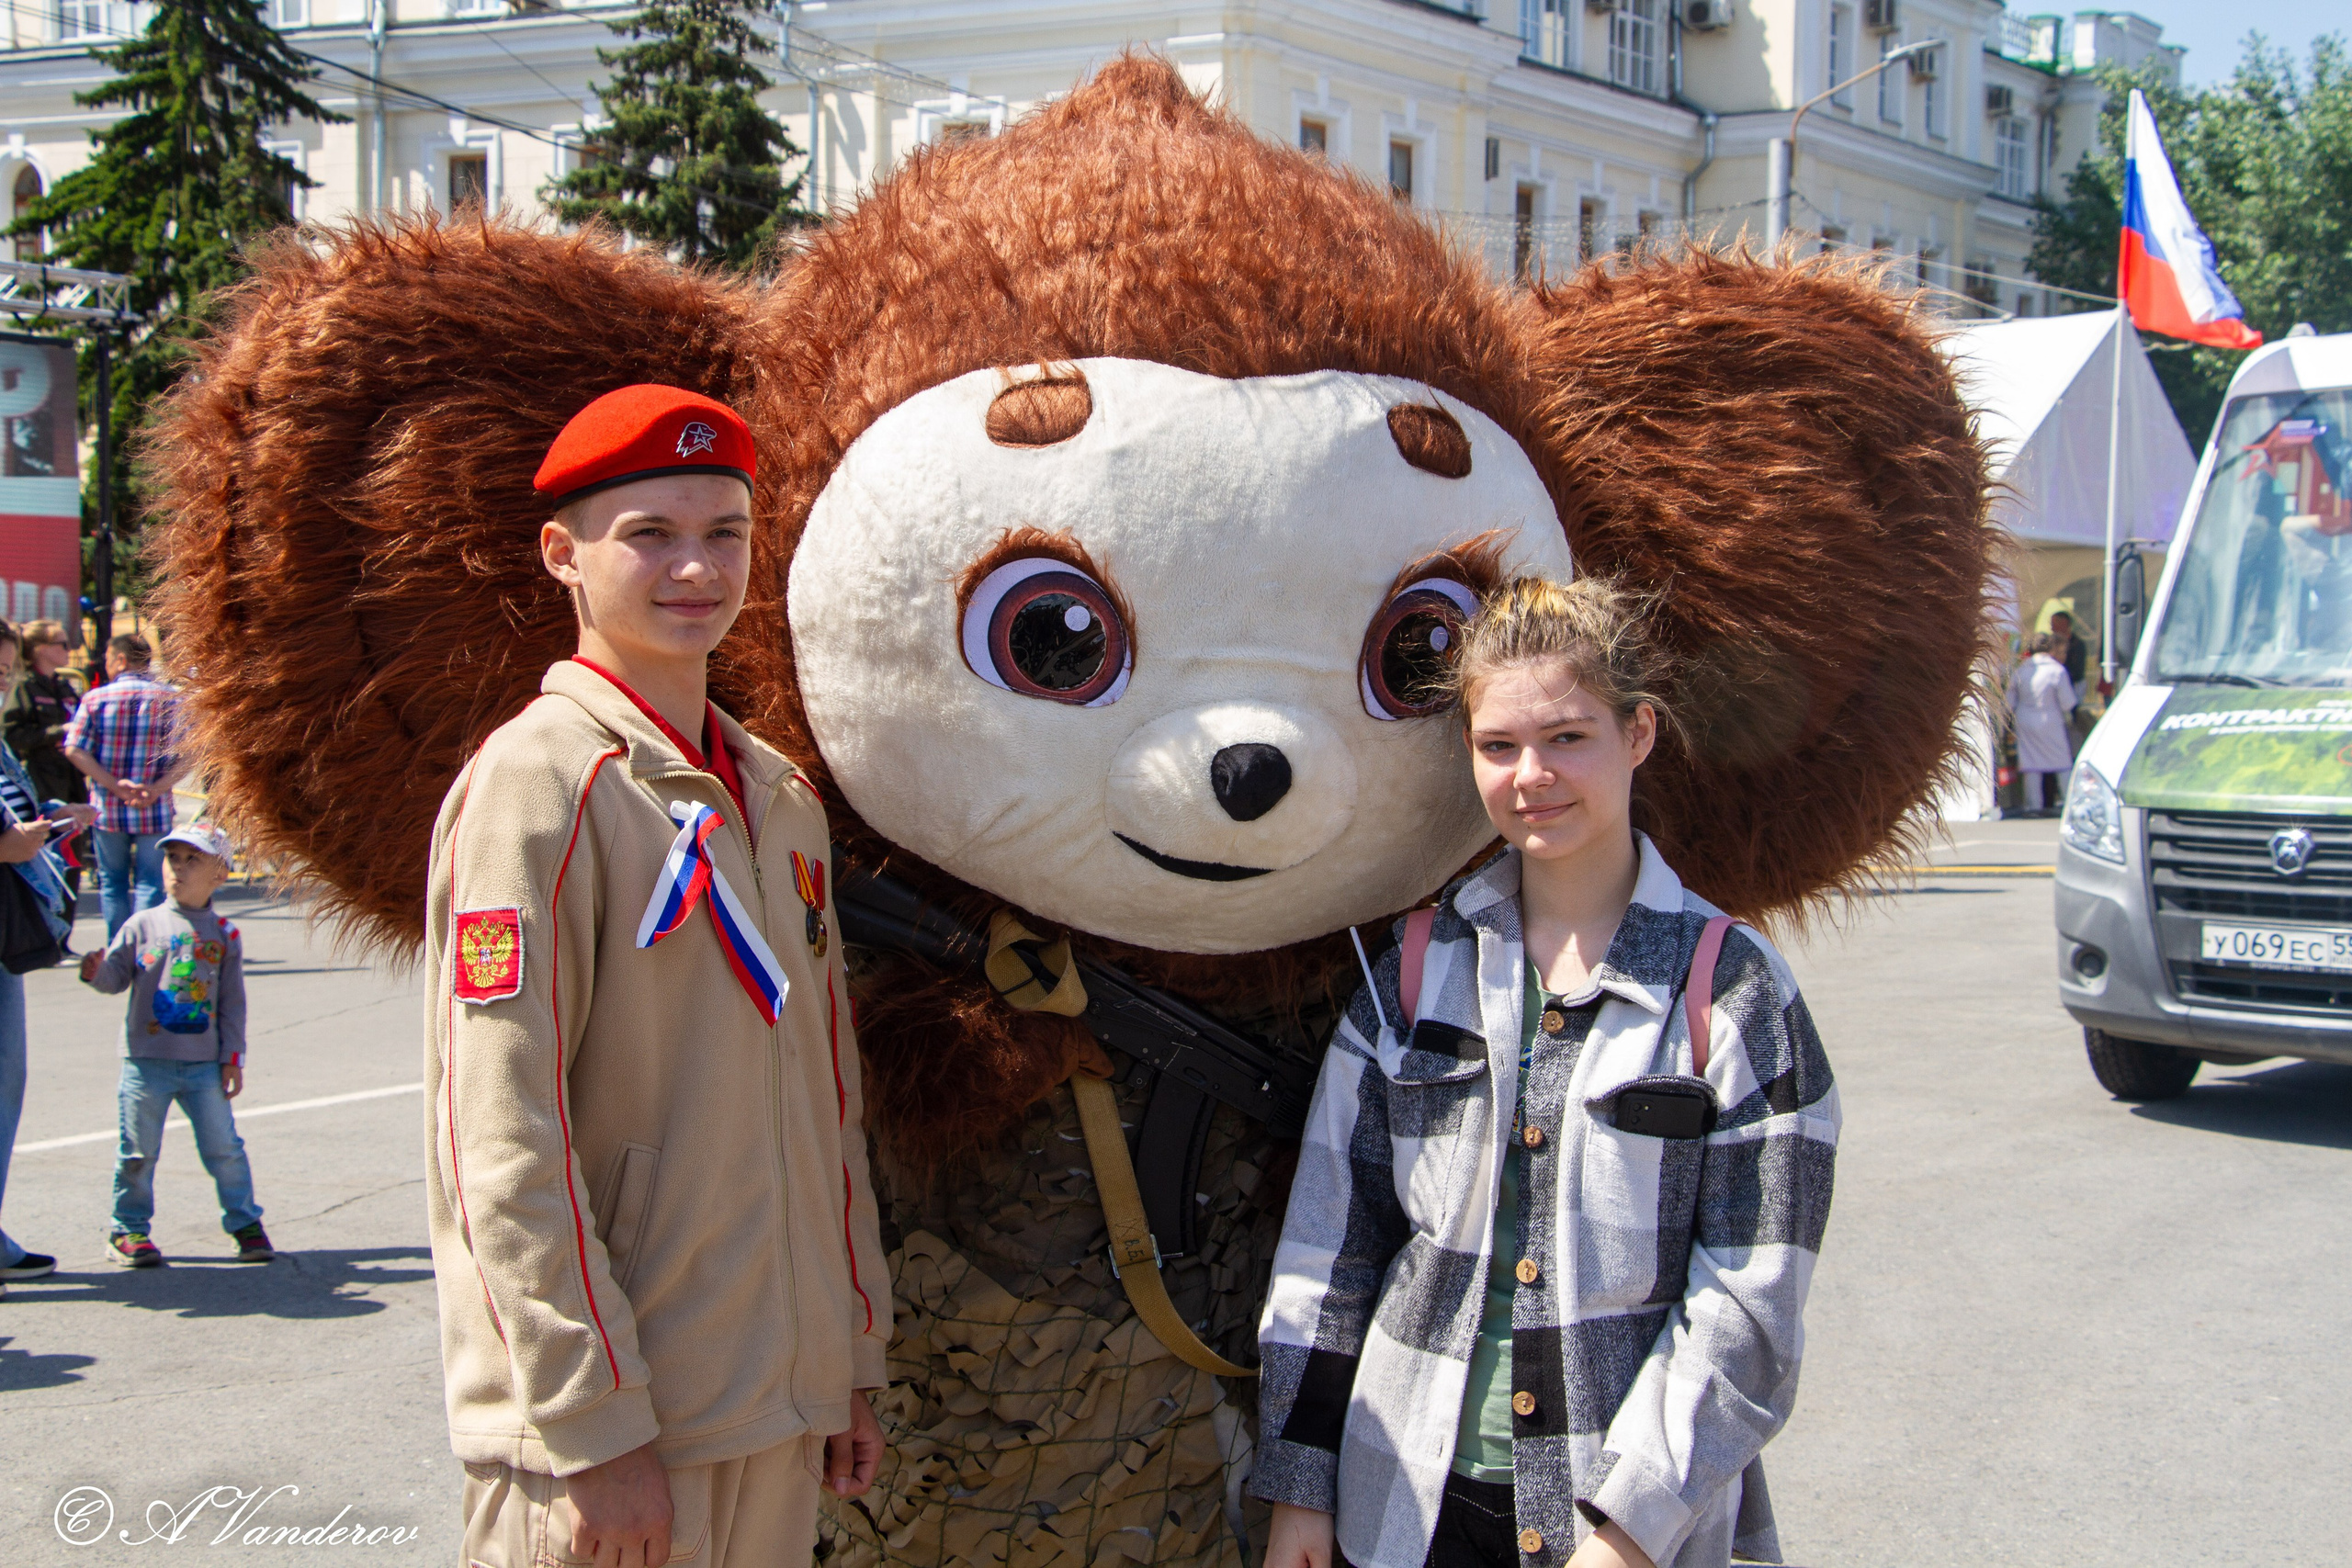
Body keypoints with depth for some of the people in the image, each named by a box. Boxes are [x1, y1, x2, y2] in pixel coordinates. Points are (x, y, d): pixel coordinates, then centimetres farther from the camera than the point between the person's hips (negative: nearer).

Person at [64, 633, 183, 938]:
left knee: (113, 882, 13)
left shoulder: (95, 699, -3)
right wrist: (156, 789, -13)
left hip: (109, 808, 0)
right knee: (149, 883, 4)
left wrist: (115, 786, -11)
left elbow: (75, 751, -9)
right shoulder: (173, 700, -1)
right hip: (156, 809, 0)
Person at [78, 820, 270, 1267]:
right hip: (146, 1062, -1)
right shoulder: (142, 926, 2)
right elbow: (116, 975, -1)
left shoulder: (224, 935, 5)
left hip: (204, 1065, 1)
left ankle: (244, 1221, 17)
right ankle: (129, 1228, 18)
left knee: (223, 1146, 4)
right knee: (138, 1150, 5)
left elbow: (232, 1002, 6)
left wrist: (233, 1058, 3)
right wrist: (97, 972, -24)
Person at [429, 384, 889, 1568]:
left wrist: (853, 1362, 14)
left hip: (779, 1414, 7)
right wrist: (592, 1427, -18)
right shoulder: (539, 782, -12)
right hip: (606, 1425, -7)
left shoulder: (780, 795, 11)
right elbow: (506, 1146, -17)